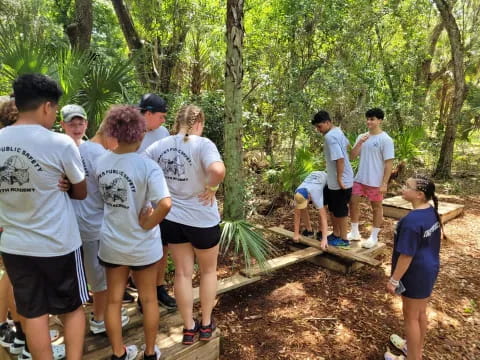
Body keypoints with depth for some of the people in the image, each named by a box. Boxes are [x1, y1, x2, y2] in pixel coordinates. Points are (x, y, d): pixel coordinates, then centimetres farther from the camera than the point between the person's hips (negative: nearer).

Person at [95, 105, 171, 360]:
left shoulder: (100, 163, -6)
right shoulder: (147, 166, -22)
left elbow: (103, 197, 8)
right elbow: (165, 204, -34)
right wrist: (148, 224, -18)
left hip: (111, 244, 4)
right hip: (142, 246, -3)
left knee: (113, 300, 19)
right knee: (148, 299, 18)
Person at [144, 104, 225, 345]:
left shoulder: (159, 146, -2)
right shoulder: (202, 144, -18)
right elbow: (218, 170, -35)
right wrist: (211, 188, -16)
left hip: (172, 219, 4)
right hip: (202, 220, -4)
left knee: (183, 273, 17)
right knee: (208, 271, 19)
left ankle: (189, 328, 29)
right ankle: (206, 325, 32)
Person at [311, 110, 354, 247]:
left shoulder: (330, 137, -23)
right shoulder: (337, 131, 9)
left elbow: (340, 159, -29)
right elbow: (347, 144, 26)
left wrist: (339, 178, -23)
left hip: (341, 181, -10)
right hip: (333, 180, 10)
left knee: (340, 211, 3)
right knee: (333, 209, 19)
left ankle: (343, 239, 16)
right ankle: (336, 234, 32)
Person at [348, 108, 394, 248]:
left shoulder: (385, 139, -11)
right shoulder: (361, 137, 7)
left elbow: (389, 163, -13)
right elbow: (352, 157, 4)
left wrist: (384, 183, -16)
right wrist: (359, 143, -12)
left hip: (375, 181, -6)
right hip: (359, 179, 6)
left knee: (376, 208, 8)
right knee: (353, 203, 9)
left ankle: (374, 237, 20)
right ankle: (355, 232, 25)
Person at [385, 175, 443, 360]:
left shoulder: (412, 221, -30)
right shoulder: (432, 212, -1)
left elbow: (406, 255, -25)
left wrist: (394, 280, -14)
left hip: (415, 274, -9)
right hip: (429, 269, 9)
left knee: (411, 317, 10)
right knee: (421, 313, 24)